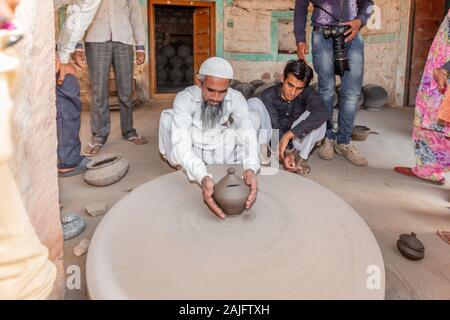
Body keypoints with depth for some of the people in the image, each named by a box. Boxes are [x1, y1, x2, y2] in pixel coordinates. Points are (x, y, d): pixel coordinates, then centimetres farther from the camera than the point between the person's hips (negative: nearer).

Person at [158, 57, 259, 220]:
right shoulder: (185, 98, -26)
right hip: (192, 159, -1)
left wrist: (250, 168, -54)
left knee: (252, 118, -18)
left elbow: (247, 133, -33)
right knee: (168, 117, -25)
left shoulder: (236, 98, -19)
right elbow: (181, 143, -38)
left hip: (224, 158, 1)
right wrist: (202, 177, -56)